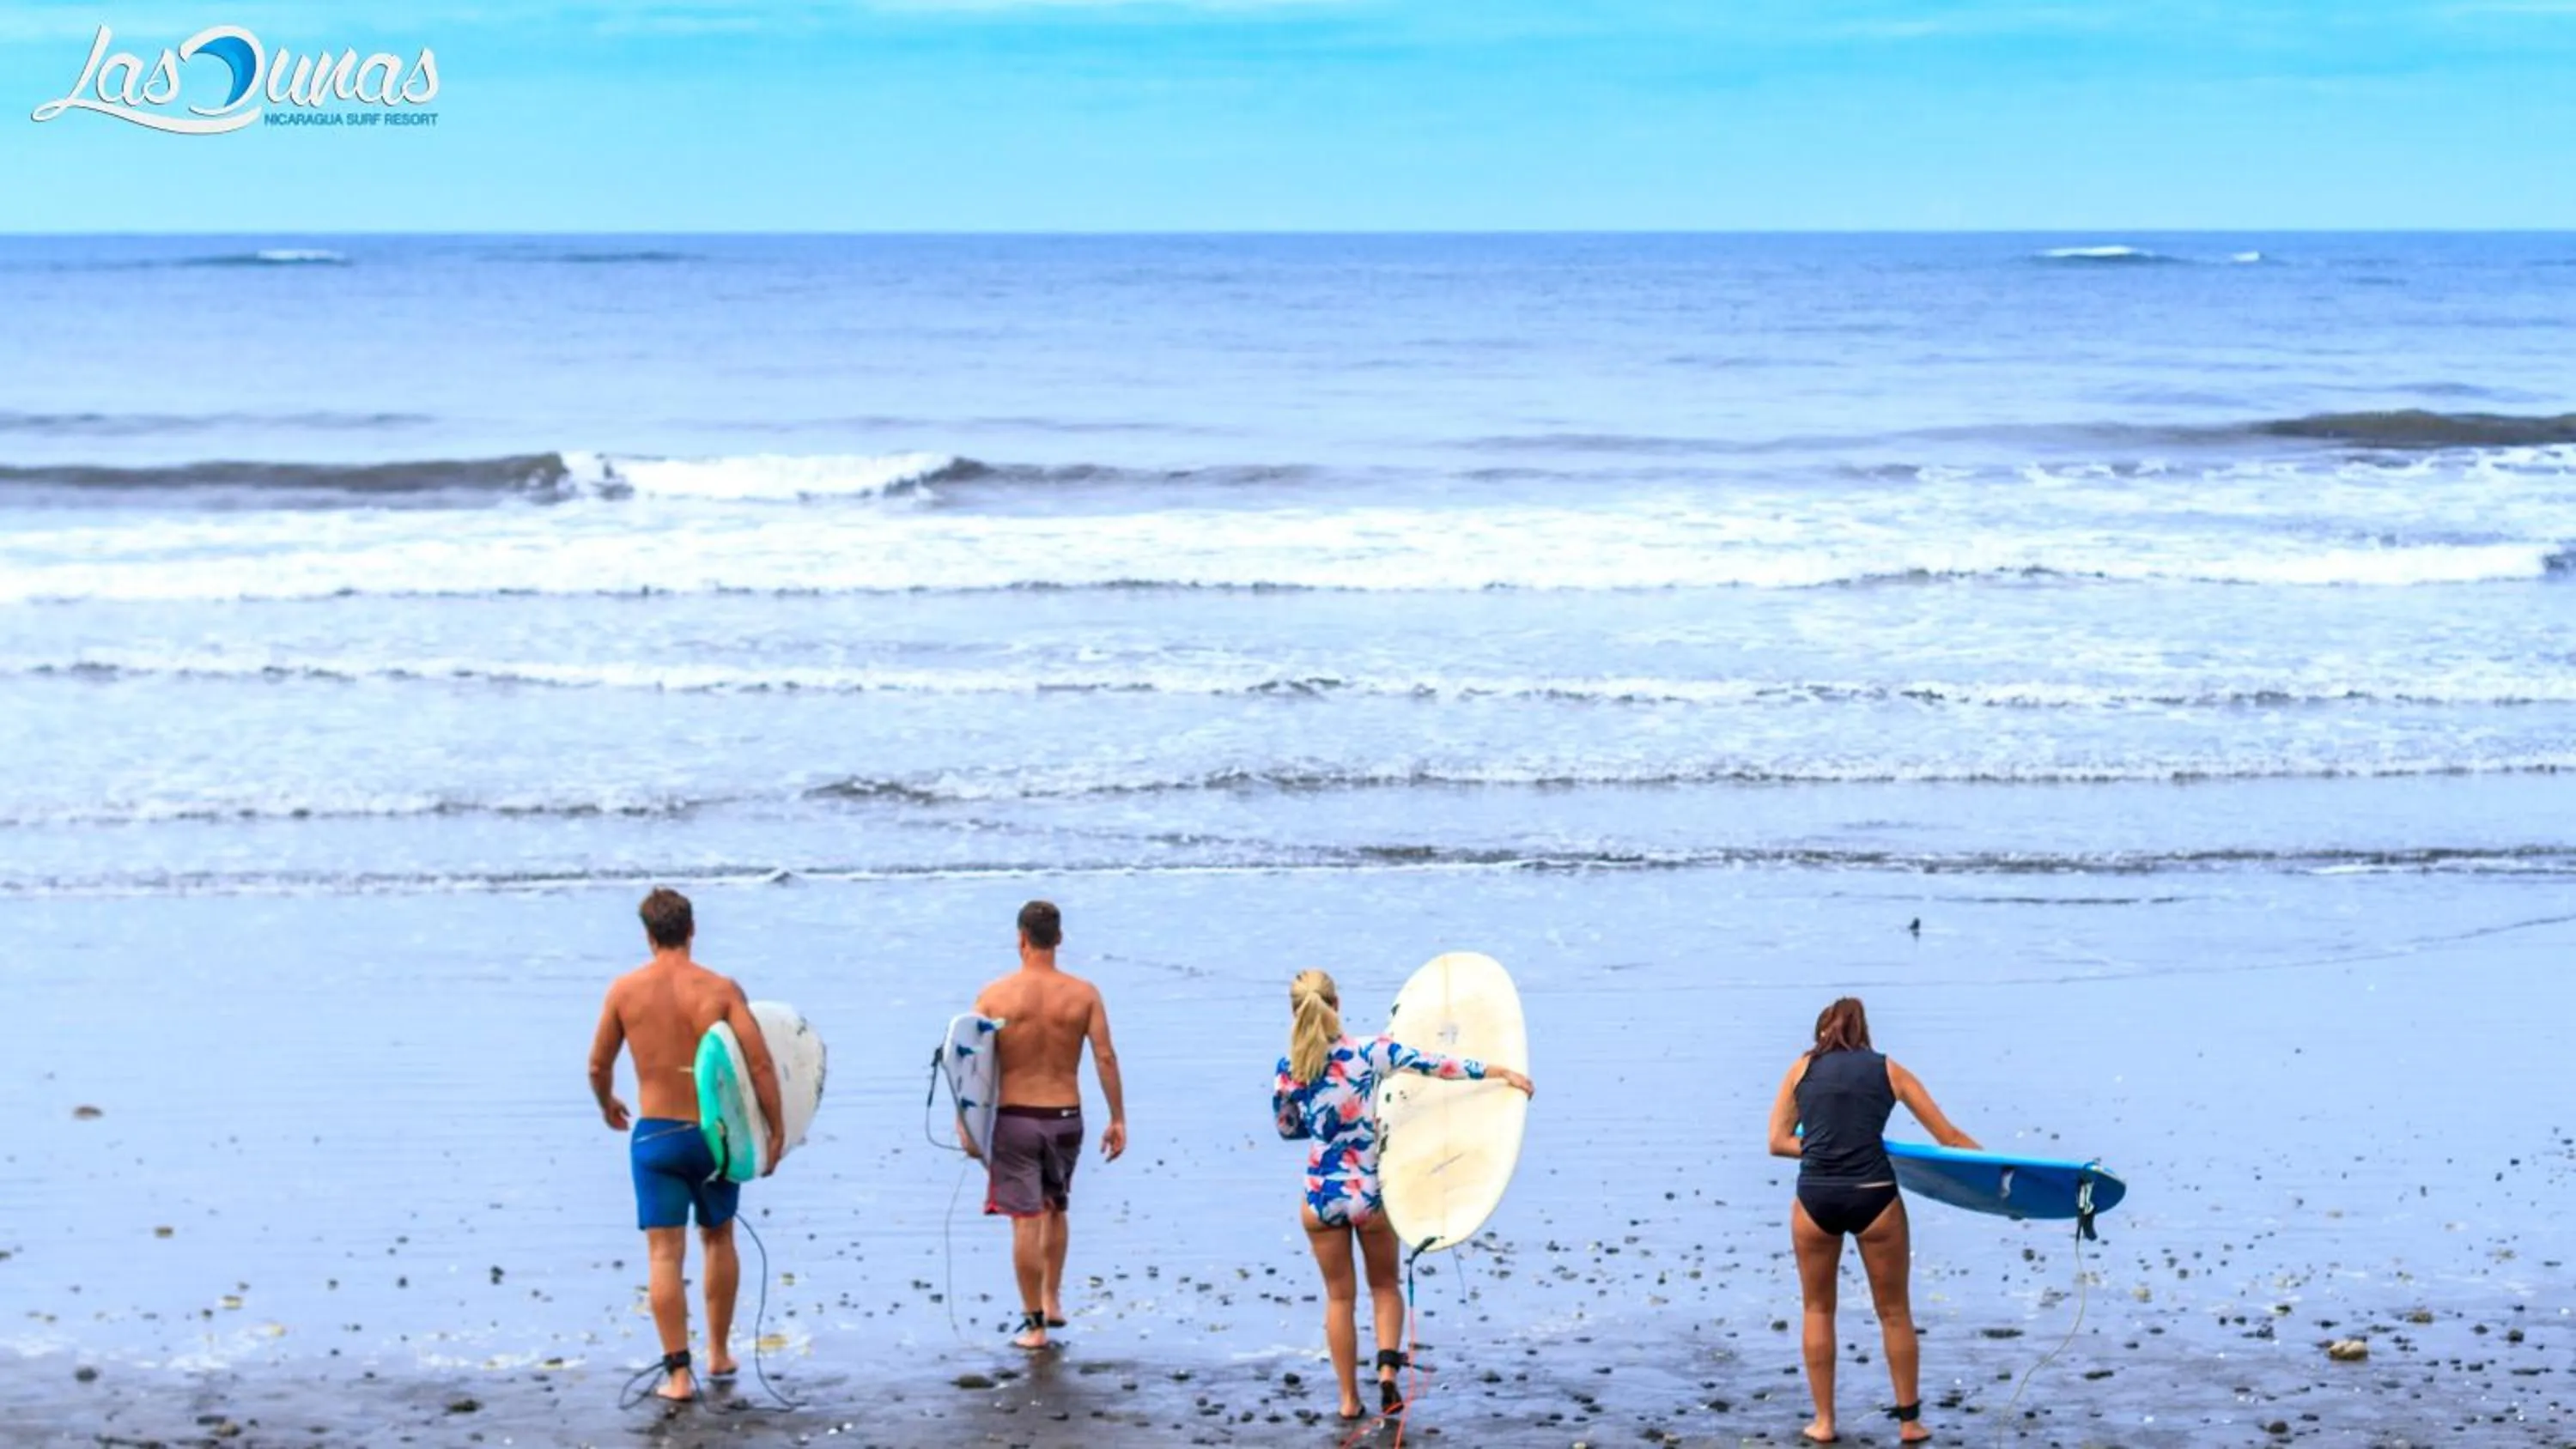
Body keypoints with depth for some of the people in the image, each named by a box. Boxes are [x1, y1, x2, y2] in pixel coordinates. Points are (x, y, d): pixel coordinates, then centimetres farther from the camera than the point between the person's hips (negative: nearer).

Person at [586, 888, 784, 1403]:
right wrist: (776, 1131, -4)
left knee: (665, 1254, 1)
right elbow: (761, 1064, -12)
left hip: (656, 1135, -1)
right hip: (714, 1132, 1)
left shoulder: (625, 990, -3)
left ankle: (678, 1374, -2)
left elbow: (599, 1065, 6)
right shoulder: (720, 989, -6)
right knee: (718, 1238, 21)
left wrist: (607, 1106, 26)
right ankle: (720, 1353, 29)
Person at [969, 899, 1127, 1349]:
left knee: (1026, 1221, 1)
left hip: (1014, 1119, -2)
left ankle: (1034, 1324, 4)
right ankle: (1053, 1300, 28)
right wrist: (1117, 1119, 0)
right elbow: (1105, 1057, -5)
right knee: (1055, 1210, 25)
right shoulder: (1083, 994, -2)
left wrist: (964, 1120, 2)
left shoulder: (994, 996, -6)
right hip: (1065, 1117, 2)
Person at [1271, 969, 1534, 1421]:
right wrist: (1501, 1072, -5)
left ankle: (1349, 1399, 20)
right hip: (1371, 1195, 0)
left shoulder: (1287, 1072, -7)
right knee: (1385, 1286, 22)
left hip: (1322, 1197, 1)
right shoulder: (1370, 1053, -12)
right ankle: (1388, 1366, 0)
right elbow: (1435, 1064, -10)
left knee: (1339, 1297, 17)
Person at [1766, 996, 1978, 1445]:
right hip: (1874, 1196, 0)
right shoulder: (1889, 1071, 12)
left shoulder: (1803, 1068, 12)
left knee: (1818, 1310, 18)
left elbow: (1779, 1142, 8)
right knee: (1895, 1313, 15)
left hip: (1815, 1198, 1)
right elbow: (1949, 1137, 12)